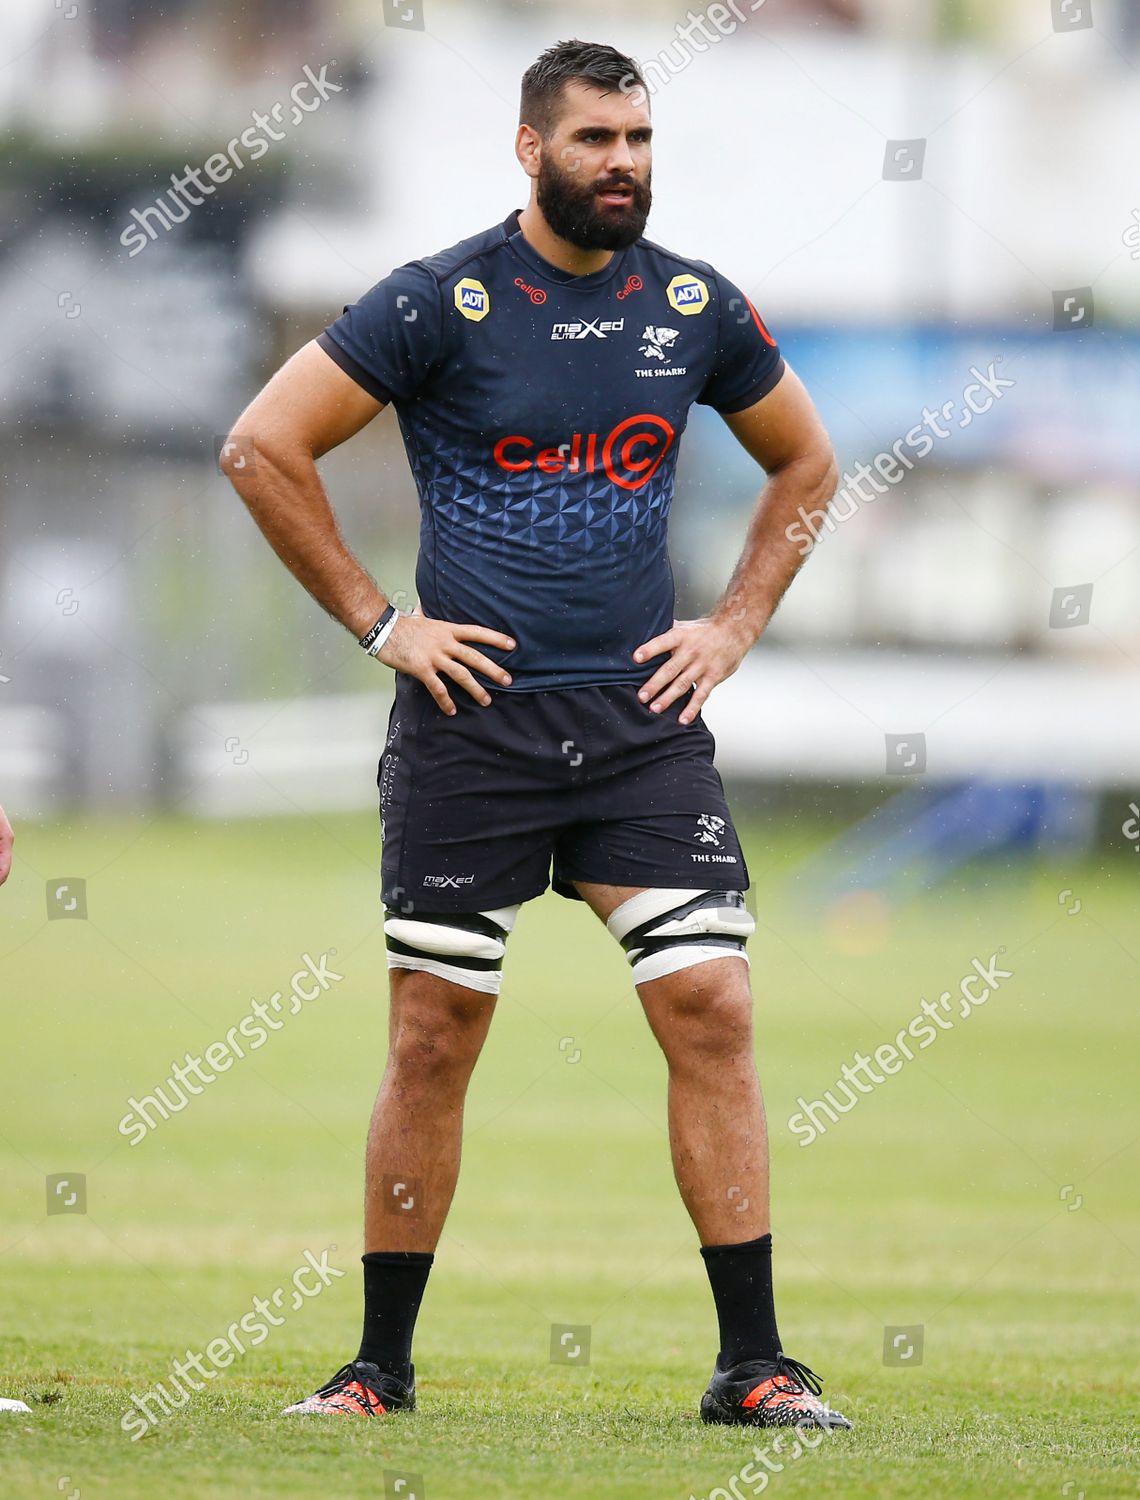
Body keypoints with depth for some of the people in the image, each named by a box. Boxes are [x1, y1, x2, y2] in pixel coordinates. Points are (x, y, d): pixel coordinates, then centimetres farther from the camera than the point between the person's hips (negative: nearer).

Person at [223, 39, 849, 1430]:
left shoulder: (697, 307, 6)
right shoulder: (441, 301, -5)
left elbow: (804, 462, 23)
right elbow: (262, 445, -3)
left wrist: (734, 625, 11)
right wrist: (378, 622, -4)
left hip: (644, 720, 3)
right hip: (473, 718, -3)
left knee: (712, 1013, -7)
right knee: (432, 1038, 1)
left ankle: (753, 1364, -2)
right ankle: (382, 1366, 11)